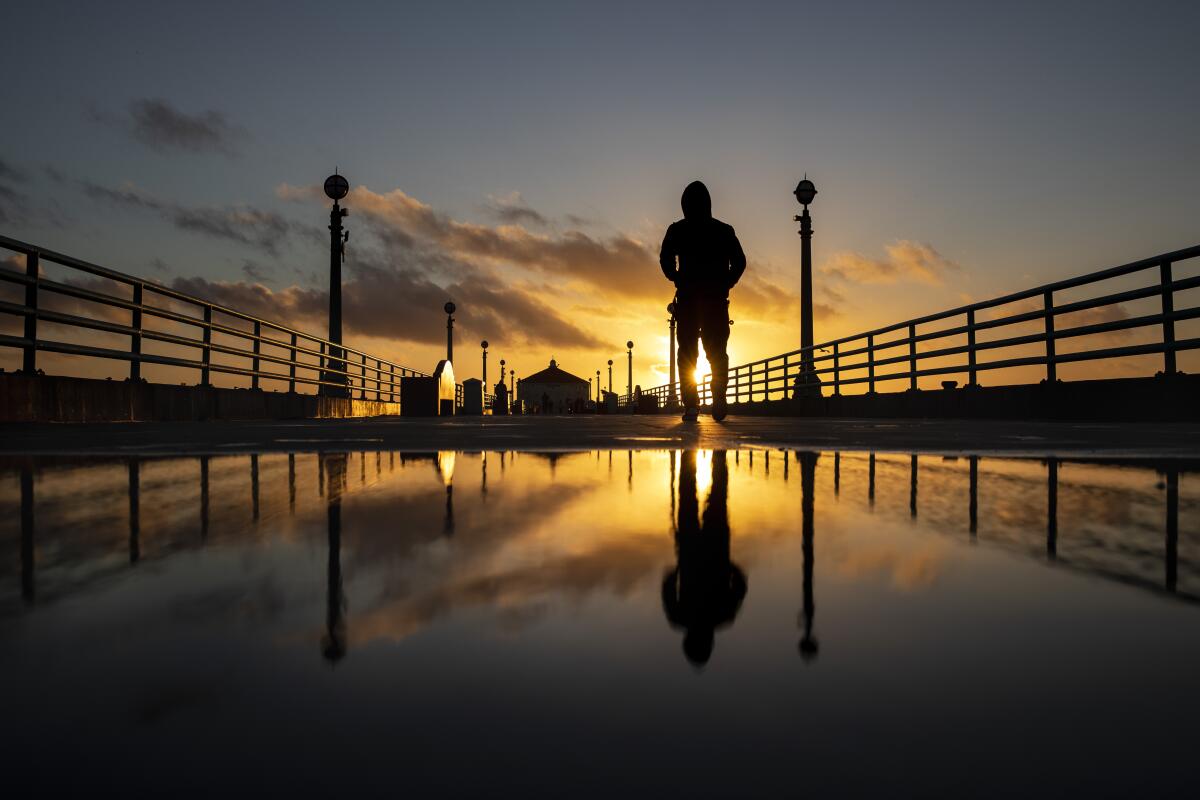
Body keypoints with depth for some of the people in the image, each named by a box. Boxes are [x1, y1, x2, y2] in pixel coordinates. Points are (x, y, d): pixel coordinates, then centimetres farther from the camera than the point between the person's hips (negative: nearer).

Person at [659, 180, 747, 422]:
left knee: (687, 352, 2)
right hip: (716, 300, 1)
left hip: (688, 298, -1)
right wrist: (726, 283, 11)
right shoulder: (724, 231, 8)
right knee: (717, 351, 9)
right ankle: (719, 398, -9)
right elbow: (740, 261, 1)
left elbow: (665, 259, -8)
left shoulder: (677, 230, 4)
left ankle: (691, 404, -8)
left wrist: (677, 280, 6)